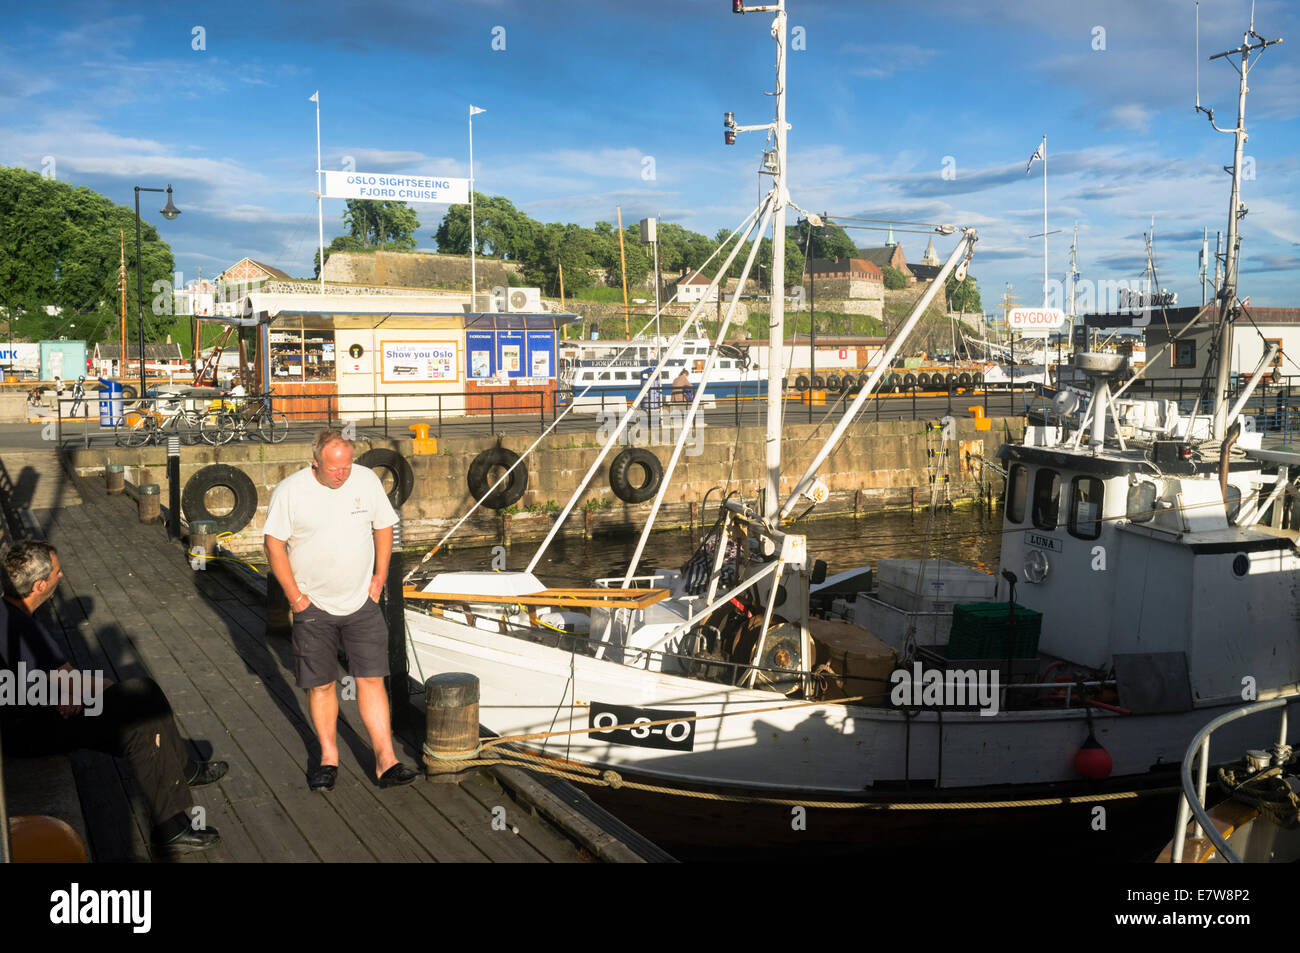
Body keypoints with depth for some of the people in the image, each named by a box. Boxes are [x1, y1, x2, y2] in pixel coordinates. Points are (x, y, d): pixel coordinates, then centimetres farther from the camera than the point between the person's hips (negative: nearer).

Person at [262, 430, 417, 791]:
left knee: (371, 679, -1)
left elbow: (383, 527, 9)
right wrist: (294, 595, -7)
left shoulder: (367, 480, -4)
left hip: (362, 601, 1)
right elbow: (274, 543, -5)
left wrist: (379, 578, 4)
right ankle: (328, 758, 24)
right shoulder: (290, 491, -11)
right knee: (320, 685, 7)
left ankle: (385, 761, 3)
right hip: (314, 605, -1)